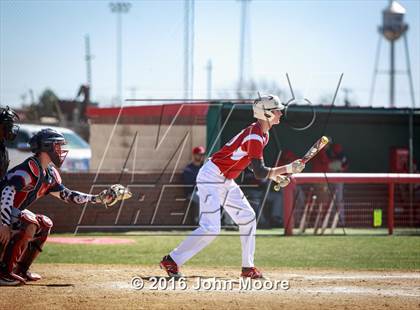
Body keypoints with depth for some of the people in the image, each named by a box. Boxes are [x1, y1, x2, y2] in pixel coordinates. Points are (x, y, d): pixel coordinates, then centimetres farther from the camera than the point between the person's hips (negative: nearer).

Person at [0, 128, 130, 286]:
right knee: (30, 224, -29)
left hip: (14, 212, 10)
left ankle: (21, 270, 16)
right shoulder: (29, 168, -22)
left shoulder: (50, 174, 9)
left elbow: (67, 195, 18)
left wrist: (98, 198, 9)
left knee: (44, 224, 18)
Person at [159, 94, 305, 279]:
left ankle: (248, 268, 16)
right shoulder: (254, 136, -23)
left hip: (225, 181, 11)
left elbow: (255, 165, 18)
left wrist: (276, 176, 4)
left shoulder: (263, 135, 9)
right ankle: (171, 261, -9)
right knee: (210, 229, -17)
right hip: (211, 178, -11)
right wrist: (288, 169, -20)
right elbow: (260, 173, -26)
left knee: (247, 217, 11)